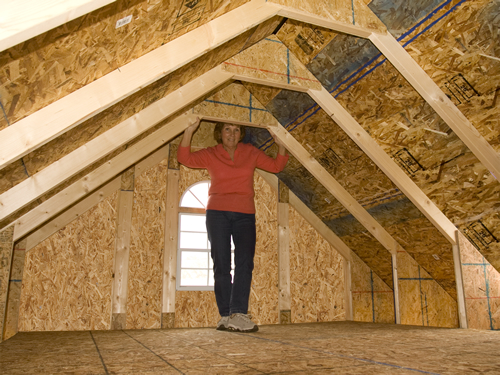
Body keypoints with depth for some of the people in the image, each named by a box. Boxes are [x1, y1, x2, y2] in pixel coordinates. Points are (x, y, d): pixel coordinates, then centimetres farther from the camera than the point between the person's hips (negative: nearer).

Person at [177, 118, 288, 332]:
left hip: (245, 215, 1)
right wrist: (189, 131, -13)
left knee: (245, 262, -14)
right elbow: (184, 158, -5)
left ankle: (238, 314, -18)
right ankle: (226, 316, 2)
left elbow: (276, 166, 14)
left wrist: (281, 144, 1)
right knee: (221, 264, -3)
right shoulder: (210, 155, 8)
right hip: (217, 213, -1)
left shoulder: (250, 153, 13)